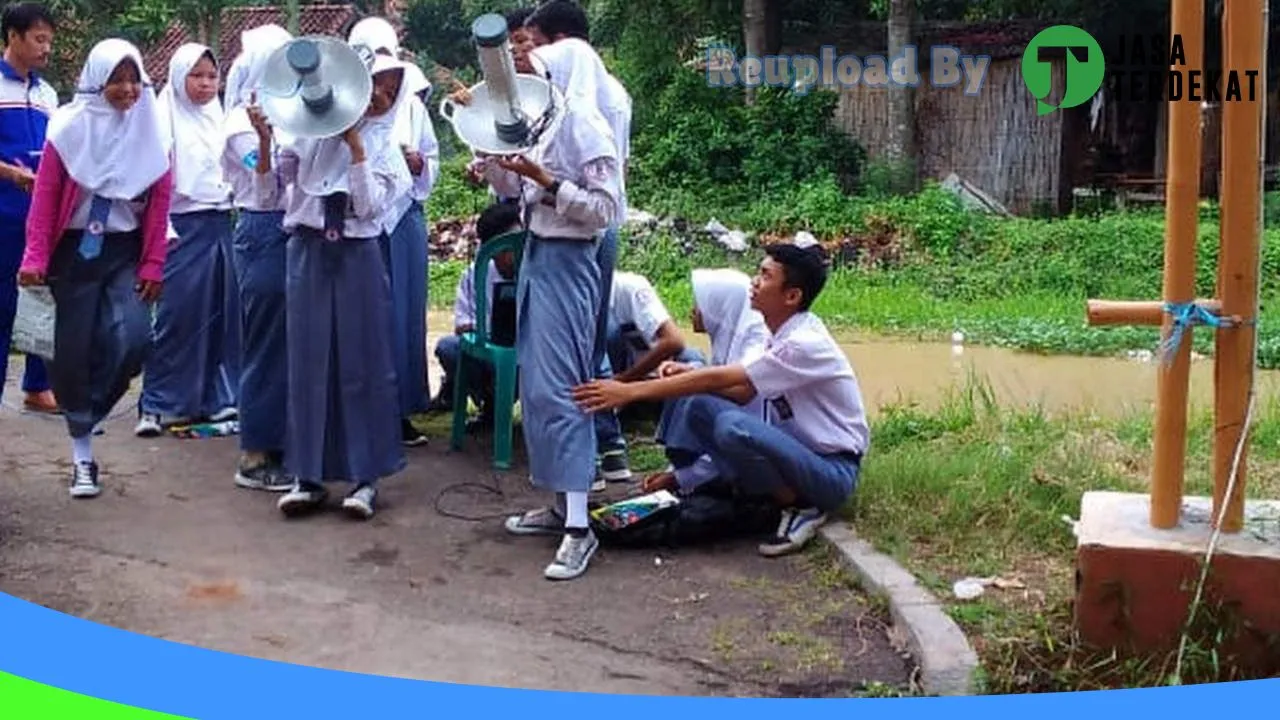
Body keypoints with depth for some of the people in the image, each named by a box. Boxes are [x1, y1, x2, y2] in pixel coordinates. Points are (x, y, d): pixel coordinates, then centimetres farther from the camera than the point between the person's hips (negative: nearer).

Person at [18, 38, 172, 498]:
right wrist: (35, 258, -11)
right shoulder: (70, 126, -4)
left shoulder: (151, 132, 1)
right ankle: (82, 458, 14)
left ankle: (87, 412, 12)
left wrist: (153, 266, -3)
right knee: (74, 352, 0)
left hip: (126, 251, 1)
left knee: (133, 339, -17)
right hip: (75, 250, -1)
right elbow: (45, 195, -4)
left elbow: (160, 203, 2)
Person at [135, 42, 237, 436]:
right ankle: (157, 404, 1)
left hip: (221, 223, 5)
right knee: (178, 315, -6)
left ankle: (218, 397, 15)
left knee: (222, 313, 6)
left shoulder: (220, 118, 14)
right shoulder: (166, 118, -3)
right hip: (184, 227, -5)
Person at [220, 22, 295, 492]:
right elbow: (265, 191, -22)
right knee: (266, 343, -3)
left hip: (288, 232, 8)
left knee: (284, 342, 12)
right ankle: (254, 458, 5)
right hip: (263, 233, -8)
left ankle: (274, 445, 21)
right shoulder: (244, 123, -12)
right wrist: (264, 139, -35)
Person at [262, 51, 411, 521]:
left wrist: (355, 145, -10)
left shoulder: (383, 148, 6)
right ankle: (308, 475, 10)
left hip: (357, 257, 0)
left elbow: (369, 205, -9)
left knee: (363, 363, -1)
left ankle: (365, 476, 7)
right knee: (308, 361, 2)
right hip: (307, 253, 1)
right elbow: (268, 192, 6)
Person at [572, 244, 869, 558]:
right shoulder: (783, 335, 4)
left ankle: (802, 507, -11)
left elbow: (720, 379, -26)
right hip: (795, 452, 8)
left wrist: (629, 391, -26)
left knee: (734, 427, -33)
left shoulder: (805, 344, -23)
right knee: (701, 408, -7)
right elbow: (742, 393, 8)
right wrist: (693, 374, -10)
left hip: (834, 470, -8)